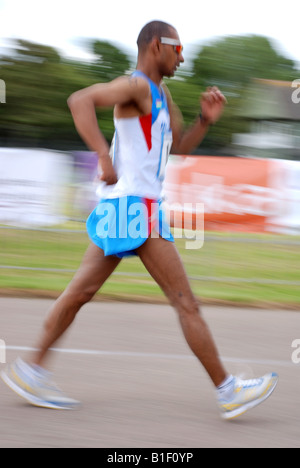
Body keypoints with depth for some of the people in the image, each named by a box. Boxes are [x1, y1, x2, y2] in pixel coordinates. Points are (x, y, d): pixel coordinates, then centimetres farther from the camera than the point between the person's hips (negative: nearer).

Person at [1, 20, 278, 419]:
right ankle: (228, 392, -2)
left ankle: (32, 371, 15)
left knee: (80, 291, 11)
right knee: (186, 302, -6)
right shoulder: (136, 86, -11)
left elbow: (179, 146, 28)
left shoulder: (160, 94, 20)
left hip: (120, 207, 10)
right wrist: (104, 156, -34)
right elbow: (80, 100, -26)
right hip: (134, 206, -10)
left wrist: (206, 120, 10)